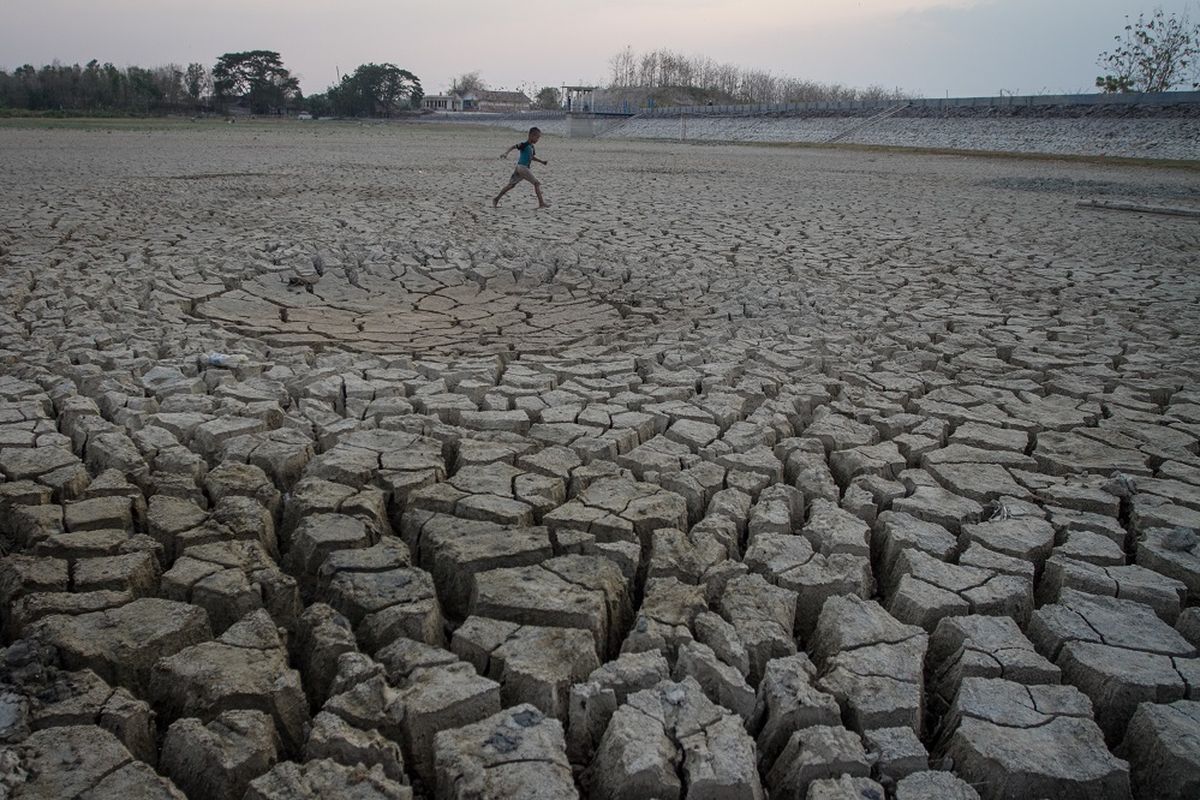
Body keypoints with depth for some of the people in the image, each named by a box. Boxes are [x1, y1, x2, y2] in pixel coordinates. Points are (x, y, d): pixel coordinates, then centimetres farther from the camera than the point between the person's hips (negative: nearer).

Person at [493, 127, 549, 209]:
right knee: (536, 183, -9)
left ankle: (496, 199, 21)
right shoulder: (524, 145, -13)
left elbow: (532, 157, 28)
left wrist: (542, 162, 21)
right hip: (522, 167, -10)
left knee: (511, 185, 15)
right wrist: (506, 153, -33)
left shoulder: (531, 147, 14)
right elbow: (513, 147, -19)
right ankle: (541, 203, -11)